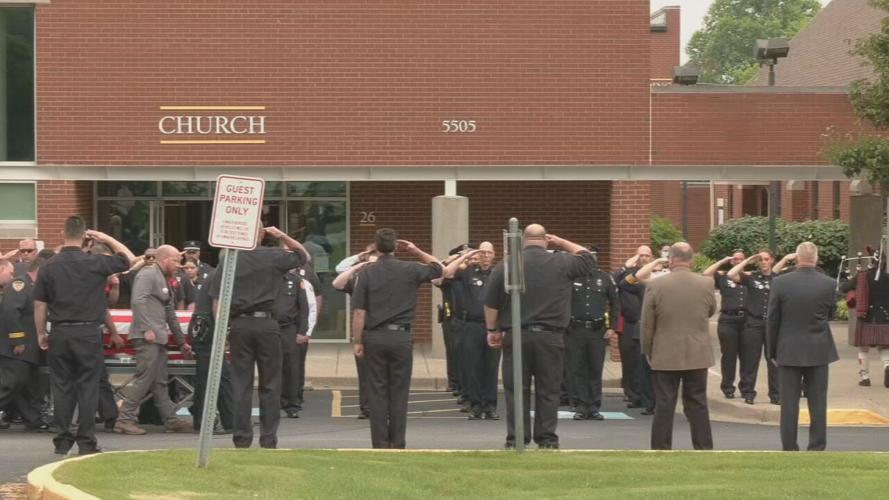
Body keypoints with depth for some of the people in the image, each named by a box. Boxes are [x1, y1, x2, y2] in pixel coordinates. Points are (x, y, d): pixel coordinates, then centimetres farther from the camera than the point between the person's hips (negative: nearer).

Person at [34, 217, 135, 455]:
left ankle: (63, 440, 10)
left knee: (62, 386, 8)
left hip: (60, 333, 2)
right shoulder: (95, 263, -7)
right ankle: (86, 441, 1)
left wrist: (41, 333, 14)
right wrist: (107, 239, 13)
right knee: (88, 387, 2)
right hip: (88, 333, -2)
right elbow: (130, 259, 7)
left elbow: (39, 304, 2)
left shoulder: (49, 267, -2)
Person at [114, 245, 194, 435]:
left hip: (158, 338, 10)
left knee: (160, 381, 11)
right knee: (144, 378, -12)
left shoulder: (163, 279, 24)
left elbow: (170, 313, 28)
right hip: (147, 337, -10)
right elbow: (138, 301, -19)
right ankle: (125, 420, -10)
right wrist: (147, 329, -24)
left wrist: (181, 341, 29)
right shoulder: (147, 275, -7)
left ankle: (170, 419, 14)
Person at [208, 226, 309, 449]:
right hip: (266, 324, -1)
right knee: (270, 384, 5)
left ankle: (242, 438, 6)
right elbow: (304, 256, 17)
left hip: (239, 324, 1)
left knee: (241, 384, 5)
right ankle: (268, 437, 3)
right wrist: (283, 237, 7)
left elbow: (217, 303, 0)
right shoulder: (272, 257, -1)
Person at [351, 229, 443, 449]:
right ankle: (397, 443, 6)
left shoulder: (367, 272, -3)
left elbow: (359, 311, -6)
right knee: (399, 392, 6)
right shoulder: (409, 270, -1)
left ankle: (380, 444, 3)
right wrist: (416, 251, 18)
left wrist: (357, 341, 0)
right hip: (401, 336, 0)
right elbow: (438, 268, 17)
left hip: (375, 336, 0)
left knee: (378, 391, 4)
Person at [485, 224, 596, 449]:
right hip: (550, 337, 0)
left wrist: (492, 330, 10)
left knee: (516, 391, 4)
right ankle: (547, 439, 6)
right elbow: (589, 259, 17)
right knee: (548, 391, 5)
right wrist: (562, 243, 22)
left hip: (516, 336, 0)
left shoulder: (506, 266, 1)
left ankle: (516, 439, 4)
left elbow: (491, 303, 1)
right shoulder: (561, 263, 0)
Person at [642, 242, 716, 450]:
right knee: (697, 405, 9)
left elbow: (647, 324, -5)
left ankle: (661, 451, 6)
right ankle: (704, 449, 11)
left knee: (664, 406, 3)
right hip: (697, 355, 2)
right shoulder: (706, 284, -5)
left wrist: (648, 351, 7)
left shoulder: (655, 285, -11)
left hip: (665, 356, -2)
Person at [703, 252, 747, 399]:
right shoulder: (723, 277, 9)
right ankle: (728, 387, 6)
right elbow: (706, 274, -5)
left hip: (746, 320, 2)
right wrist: (722, 261, -1)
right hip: (728, 320, -2)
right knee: (729, 355, 1)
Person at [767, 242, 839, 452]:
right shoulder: (829, 284, -7)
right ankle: (817, 448, 8)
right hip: (819, 351, 1)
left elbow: (772, 321, -3)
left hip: (789, 350, -1)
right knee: (817, 402, 6)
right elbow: (830, 315, 7)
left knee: (789, 403, 4)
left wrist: (772, 351, 6)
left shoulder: (780, 283, -9)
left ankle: (789, 449, 6)